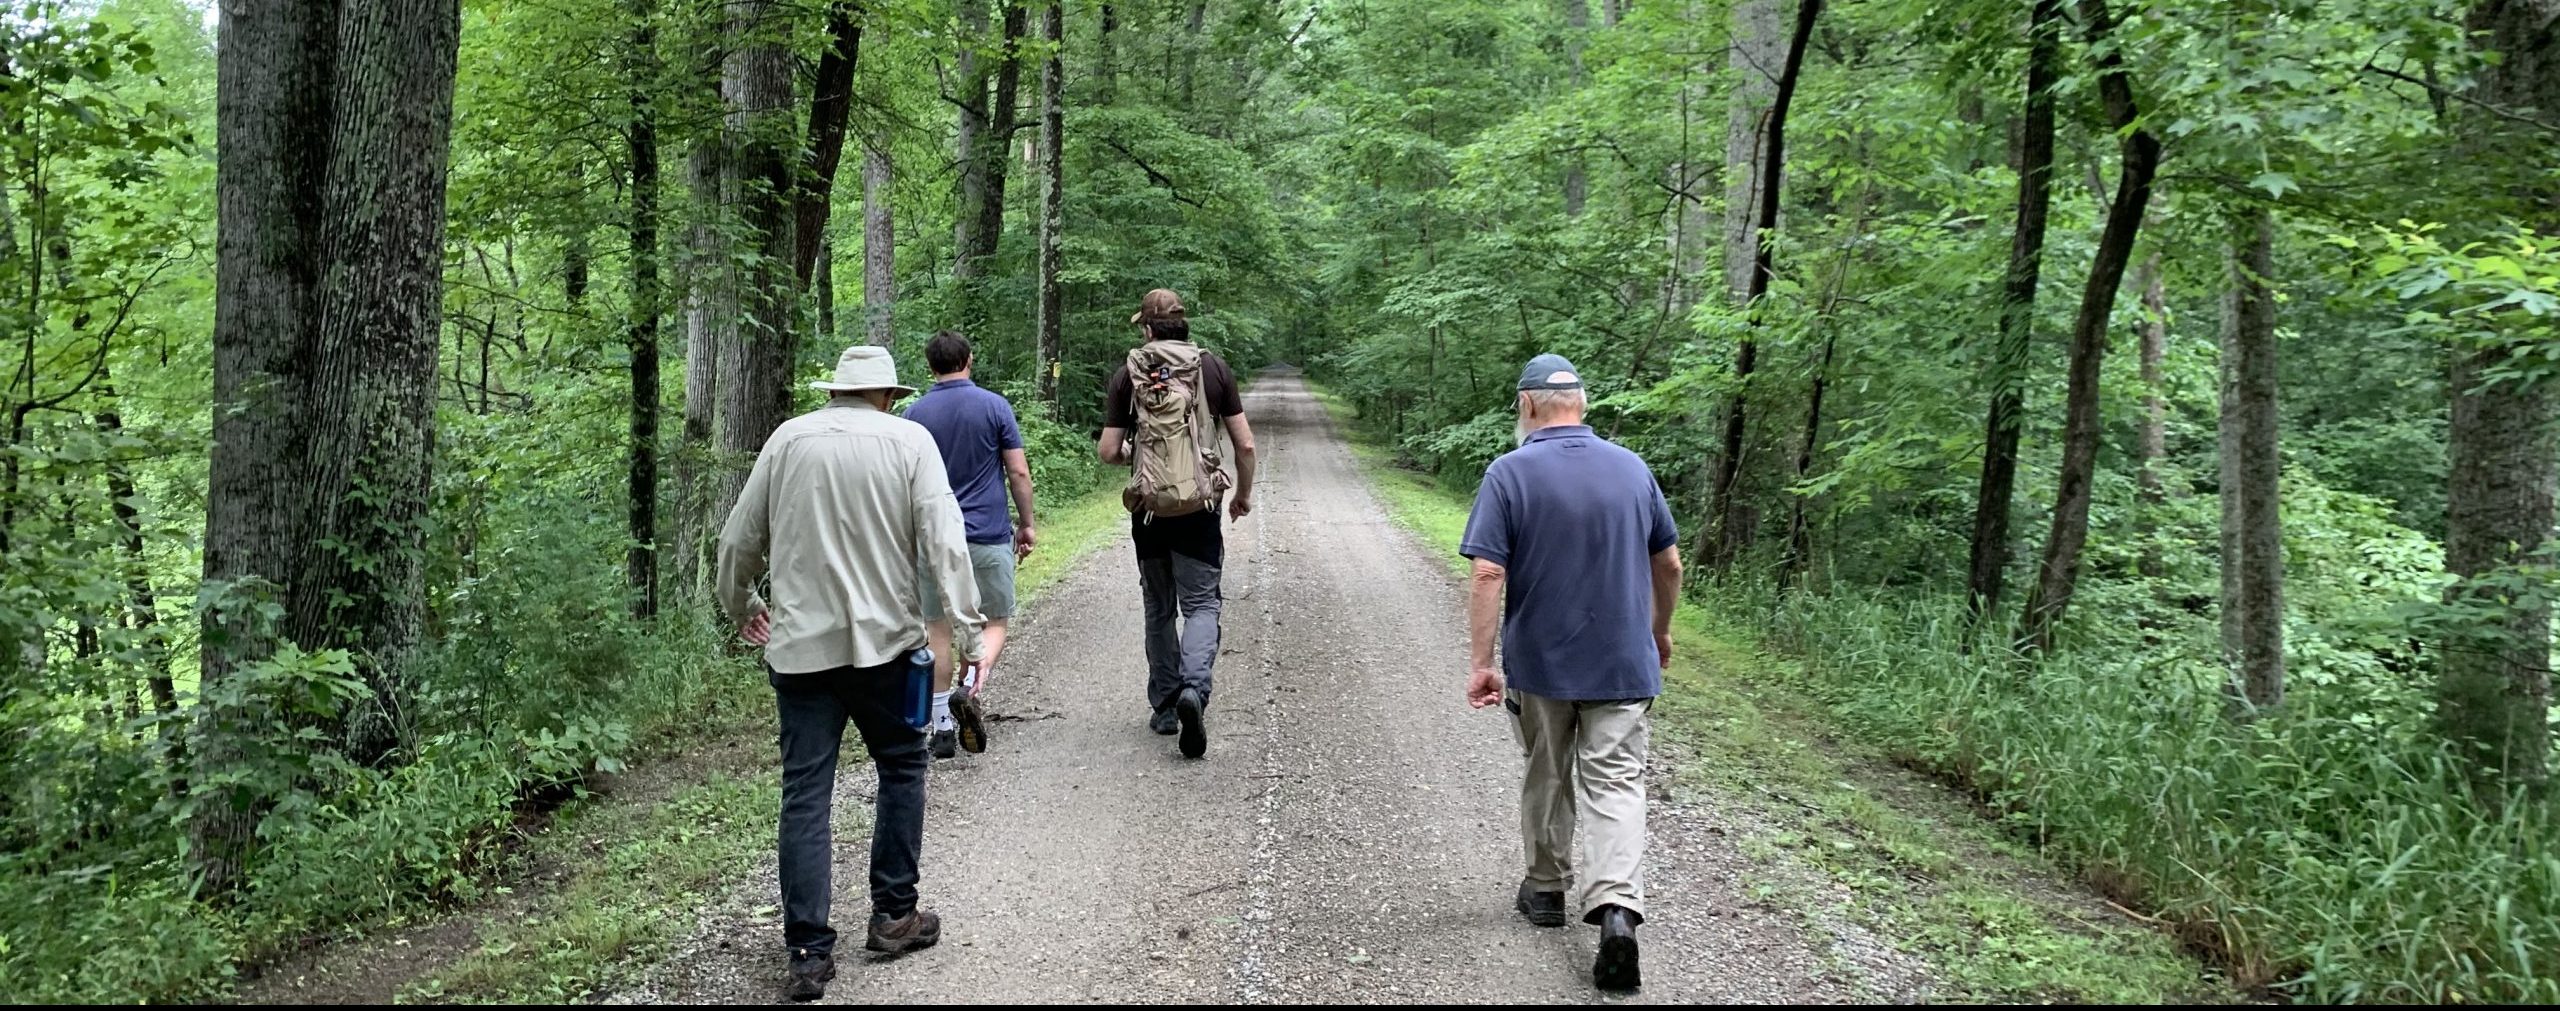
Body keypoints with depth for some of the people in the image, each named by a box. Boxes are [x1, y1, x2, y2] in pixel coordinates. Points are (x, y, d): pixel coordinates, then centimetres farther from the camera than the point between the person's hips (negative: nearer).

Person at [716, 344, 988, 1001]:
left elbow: (739, 539, 10)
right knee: (901, 767, 19)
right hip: (883, 640, -1)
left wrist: (740, 607, 27)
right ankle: (894, 915, 23)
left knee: (805, 796, 5)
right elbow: (944, 541, -11)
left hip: (799, 645, 2)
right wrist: (967, 632, -10)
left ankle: (809, 953, 5)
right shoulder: (909, 440, -2)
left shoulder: (788, 438, 5)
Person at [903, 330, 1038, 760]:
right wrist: (1026, 524, 6)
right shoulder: (994, 406, -3)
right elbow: (1019, 472, -5)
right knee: (995, 622, 11)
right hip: (988, 535, -2)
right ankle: (971, 690, -14)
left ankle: (942, 728, 9)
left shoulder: (915, 413, 2)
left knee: (940, 630, 9)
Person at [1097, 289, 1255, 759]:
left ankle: (1164, 706, 19)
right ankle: (1194, 687, -21)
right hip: (1200, 507, -1)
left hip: (1148, 507, 1)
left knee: (1159, 609, 14)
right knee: (1201, 604, 3)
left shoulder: (1127, 375, 1)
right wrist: (1244, 493, 15)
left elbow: (1108, 452, 0)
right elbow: (1245, 444, 0)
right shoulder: (1214, 368, 1)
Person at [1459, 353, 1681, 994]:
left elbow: (1487, 574, -18)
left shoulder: (1510, 473, -11)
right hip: (1623, 664, 2)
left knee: (1546, 779, 17)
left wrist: (1480, 662, -13)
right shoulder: (1633, 469, 1)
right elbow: (1669, 564, 10)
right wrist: (1660, 630, 25)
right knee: (1615, 783, 2)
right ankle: (1617, 906, -16)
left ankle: (1545, 890, 32)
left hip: (1539, 664, -1)